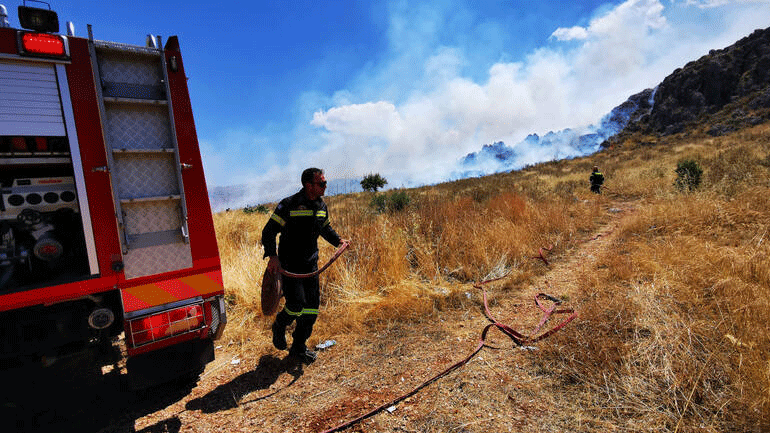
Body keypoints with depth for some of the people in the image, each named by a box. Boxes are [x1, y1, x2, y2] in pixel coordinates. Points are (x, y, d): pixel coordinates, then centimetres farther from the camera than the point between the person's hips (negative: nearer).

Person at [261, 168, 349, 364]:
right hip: (289, 265, -6)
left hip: (310, 265, 6)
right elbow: (269, 231, -12)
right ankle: (279, 327, 25)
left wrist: (338, 240, 7)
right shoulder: (289, 205, -14)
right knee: (296, 304, -11)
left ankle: (298, 348, 25)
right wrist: (272, 256, -25)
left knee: (312, 307, 6)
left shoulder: (321, 206, 6)